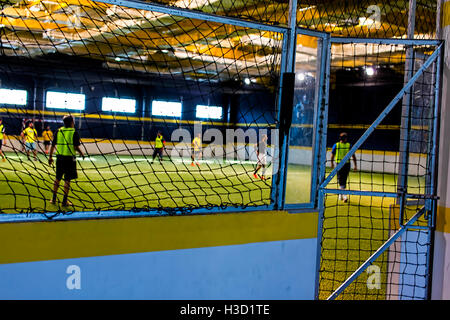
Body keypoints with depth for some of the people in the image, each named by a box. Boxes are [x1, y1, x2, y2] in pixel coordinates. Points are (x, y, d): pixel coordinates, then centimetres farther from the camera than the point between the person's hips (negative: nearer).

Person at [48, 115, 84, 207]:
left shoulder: (58, 131, 6)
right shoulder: (74, 132, -7)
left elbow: (53, 145, 6)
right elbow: (76, 147, -12)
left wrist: (50, 157, 13)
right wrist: (81, 153, 7)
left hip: (60, 157, 5)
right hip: (69, 158, -5)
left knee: (57, 178, 16)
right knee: (67, 179, 2)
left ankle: (54, 199, 21)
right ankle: (65, 201, 4)